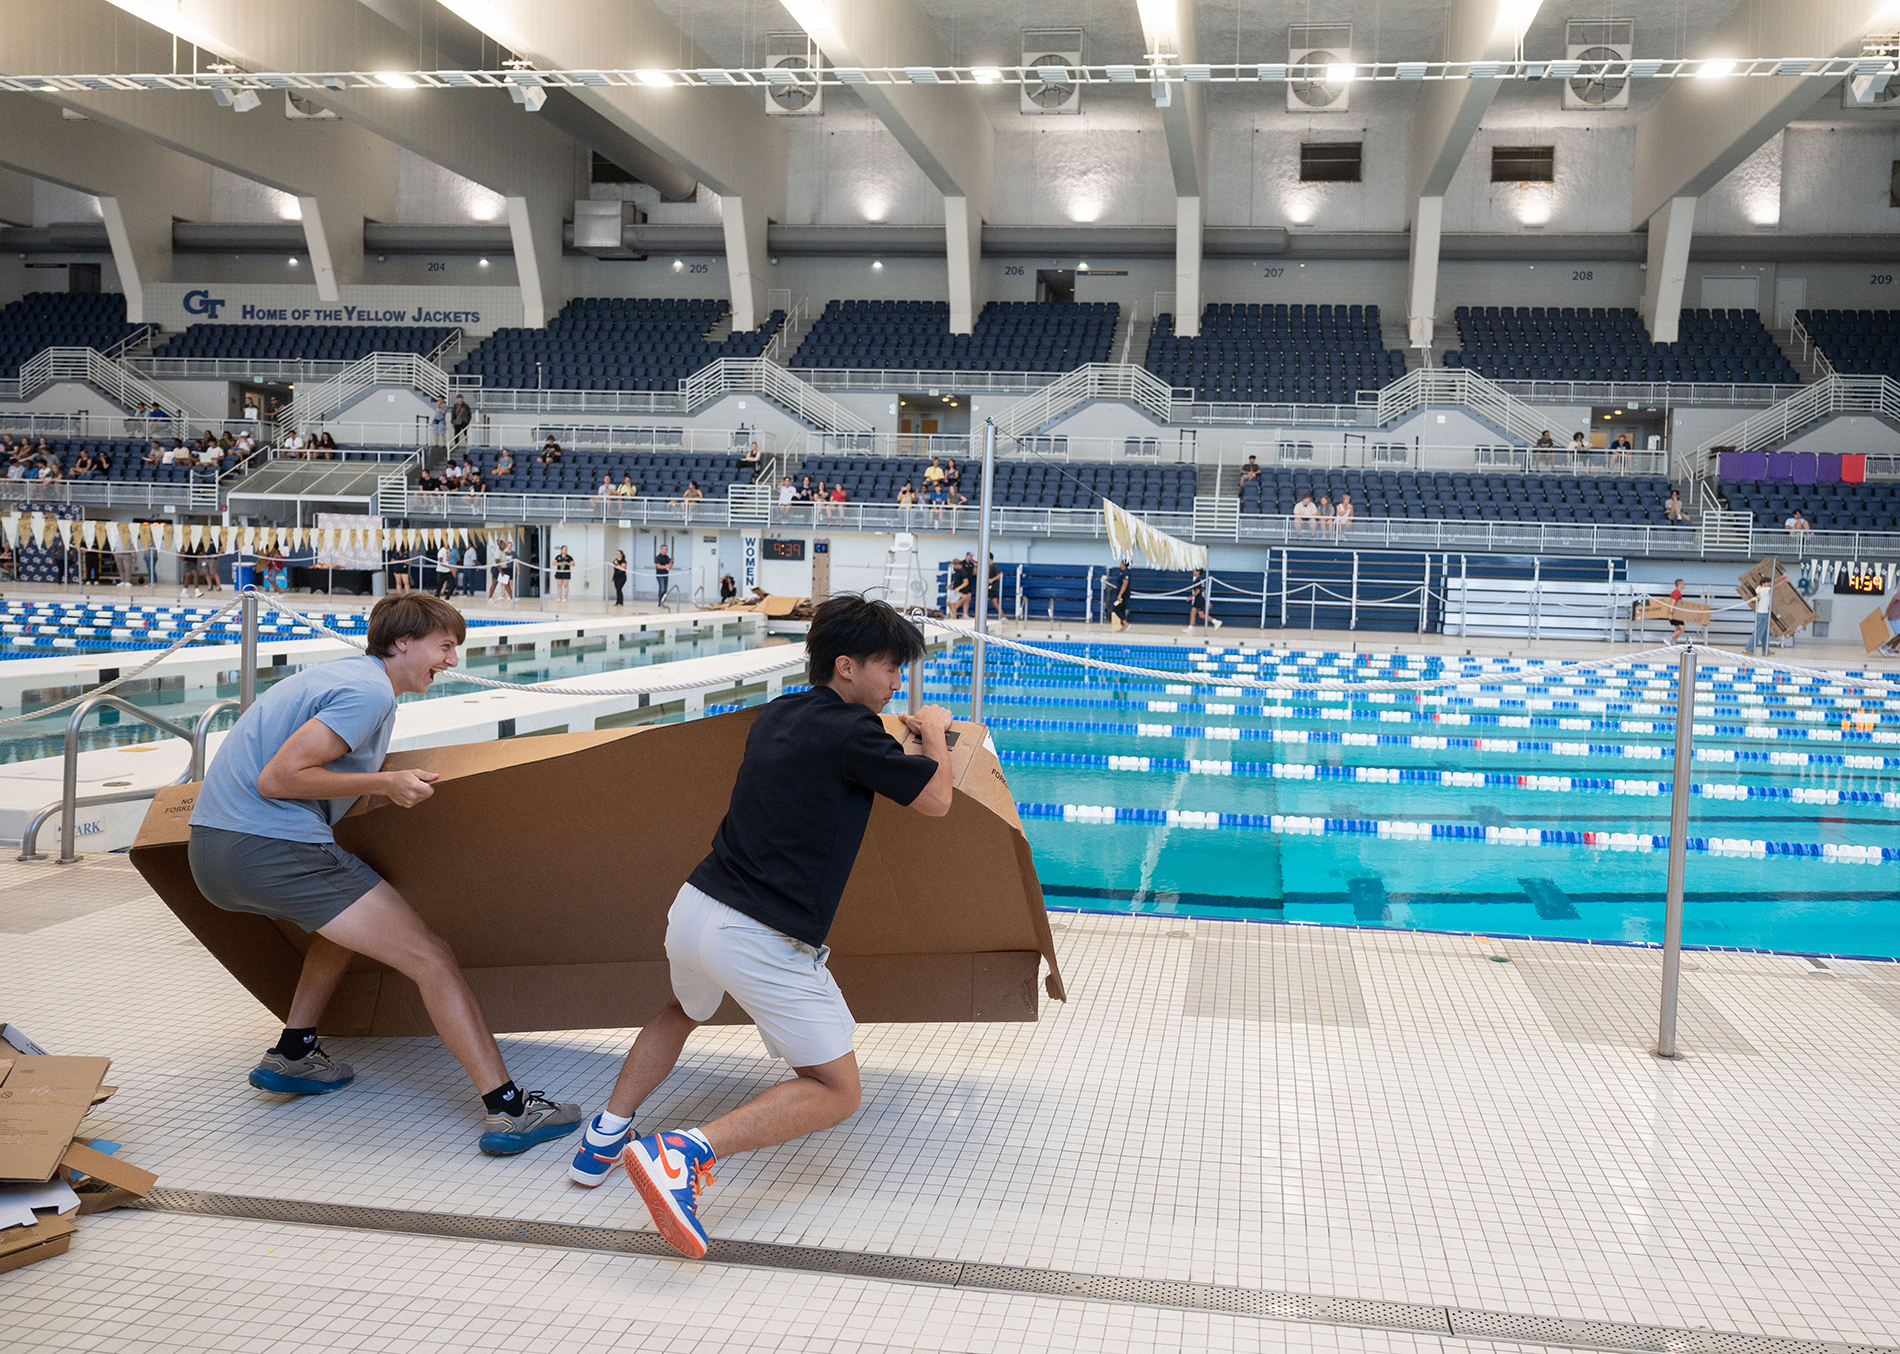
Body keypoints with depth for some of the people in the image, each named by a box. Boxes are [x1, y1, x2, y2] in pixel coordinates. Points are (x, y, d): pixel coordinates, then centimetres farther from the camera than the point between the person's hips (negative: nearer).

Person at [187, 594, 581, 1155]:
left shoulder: (341, 671, 20)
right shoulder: (369, 692, -10)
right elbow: (277, 778, -18)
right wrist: (386, 783, -11)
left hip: (214, 855, 10)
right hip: (272, 849, -10)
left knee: (347, 916, 35)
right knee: (431, 959, -8)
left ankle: (291, 1055, 31)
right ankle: (507, 1110, -12)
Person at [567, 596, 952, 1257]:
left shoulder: (776, 715, 13)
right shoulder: (853, 731, -10)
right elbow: (936, 800, 0)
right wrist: (934, 734, 18)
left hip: (695, 906, 8)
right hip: (764, 942, -8)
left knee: (684, 1010, 39)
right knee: (836, 1092, 4)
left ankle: (606, 1134, 29)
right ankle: (683, 1153, -13)